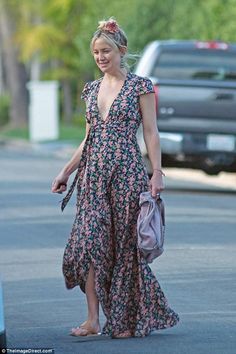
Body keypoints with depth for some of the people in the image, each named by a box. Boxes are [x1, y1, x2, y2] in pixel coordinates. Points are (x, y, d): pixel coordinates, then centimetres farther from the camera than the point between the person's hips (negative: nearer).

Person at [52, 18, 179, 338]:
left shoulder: (140, 86, -2)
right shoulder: (92, 89, 14)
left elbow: (151, 133, -4)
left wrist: (157, 174, -11)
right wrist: (66, 172, 14)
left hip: (127, 171, -5)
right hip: (93, 172, 5)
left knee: (125, 243, 0)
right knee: (88, 240, -8)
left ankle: (128, 320, 11)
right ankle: (93, 319, -7)